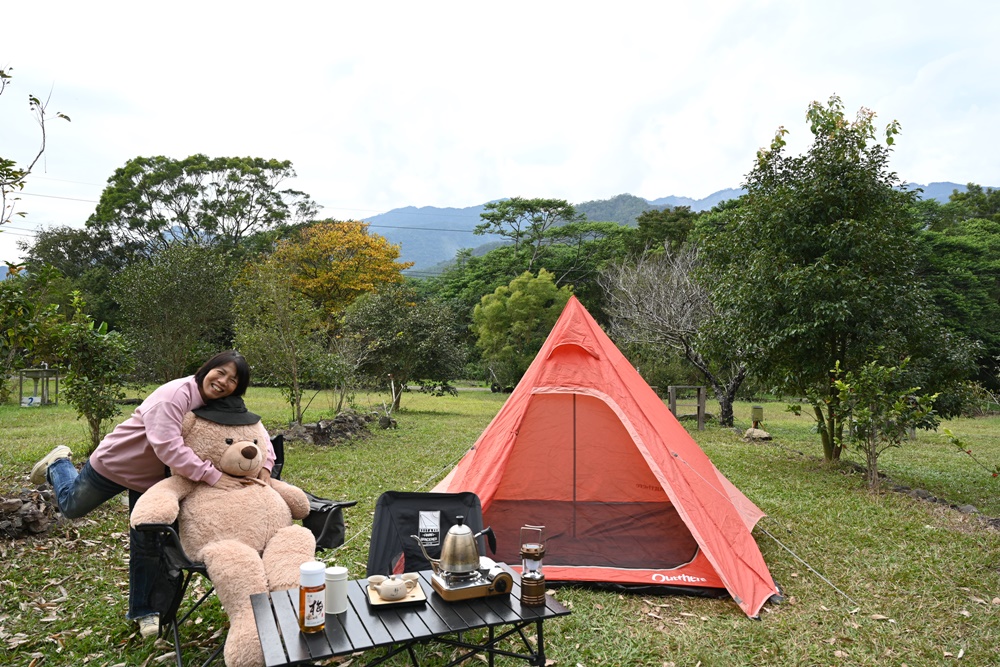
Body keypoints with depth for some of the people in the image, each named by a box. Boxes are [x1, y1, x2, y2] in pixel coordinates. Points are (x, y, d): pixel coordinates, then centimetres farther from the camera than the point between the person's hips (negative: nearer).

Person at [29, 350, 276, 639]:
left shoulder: (227, 408, -16)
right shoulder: (174, 395, -37)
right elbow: (169, 447, -47)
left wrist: (265, 466, -34)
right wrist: (213, 476, -51)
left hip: (153, 479, 5)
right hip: (115, 463, -5)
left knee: (148, 546, 10)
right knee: (72, 506, 20)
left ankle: (144, 611, 28)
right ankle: (60, 464, 50)